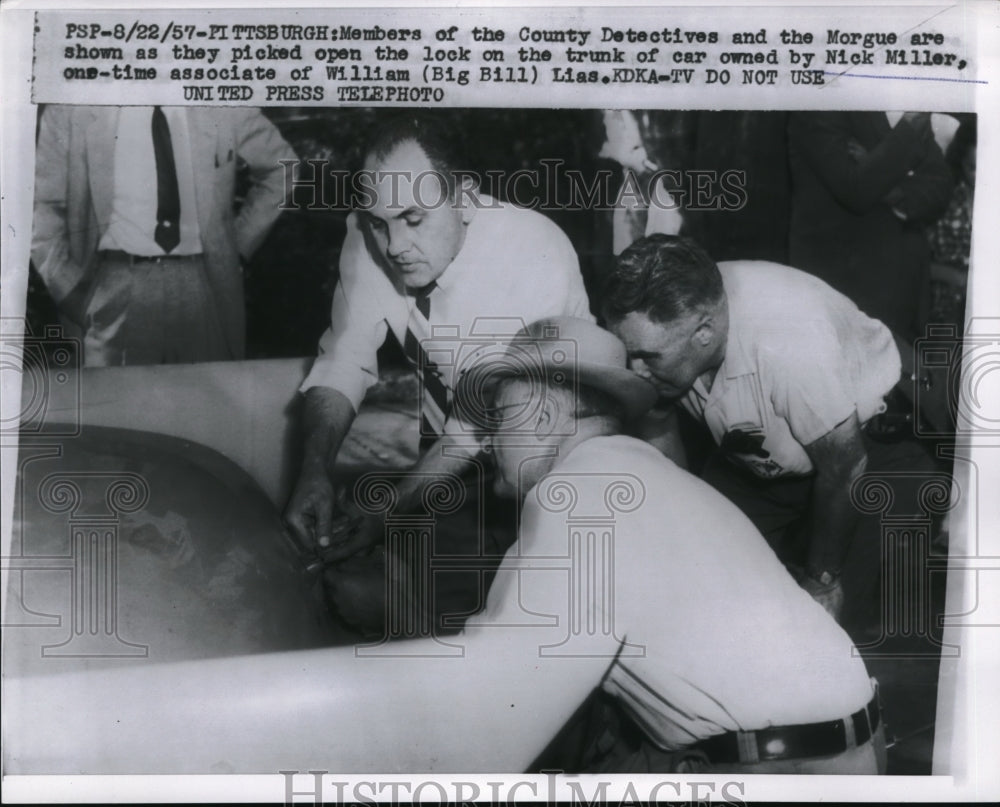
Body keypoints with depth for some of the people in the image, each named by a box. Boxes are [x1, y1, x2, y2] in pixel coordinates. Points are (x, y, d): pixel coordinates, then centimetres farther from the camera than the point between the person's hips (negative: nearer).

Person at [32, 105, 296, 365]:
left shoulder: (223, 107, 2)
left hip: (205, 283, 1)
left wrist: (240, 243, 8)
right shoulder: (72, 110, -1)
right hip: (115, 288, -1)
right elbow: (43, 208, 3)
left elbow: (281, 167, 15)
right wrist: (71, 293, -3)